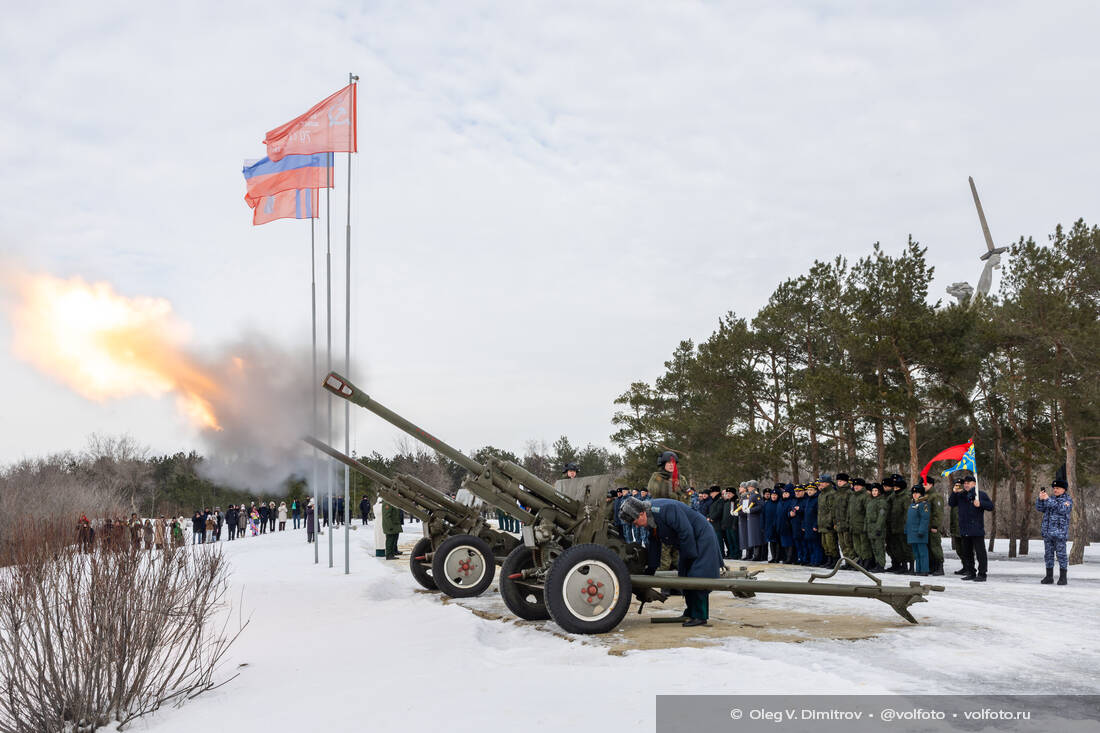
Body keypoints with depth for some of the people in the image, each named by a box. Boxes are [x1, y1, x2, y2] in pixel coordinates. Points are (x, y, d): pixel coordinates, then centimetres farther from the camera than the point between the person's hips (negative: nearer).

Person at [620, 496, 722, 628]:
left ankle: (700, 617, -8)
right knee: (684, 576, 10)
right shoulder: (650, 519, -1)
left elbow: (686, 533, -29)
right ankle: (690, 613, 20)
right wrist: (650, 568, 7)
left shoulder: (666, 509, -32)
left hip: (702, 540, -9)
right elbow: (654, 543, 9)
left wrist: (689, 557, -20)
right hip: (687, 544, 9)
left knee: (696, 577, -13)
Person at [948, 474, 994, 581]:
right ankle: (971, 573, 20)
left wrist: (980, 503, -20)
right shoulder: (961, 495, 15)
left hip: (977, 529, -6)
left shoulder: (981, 494, 0)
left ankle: (981, 574, -1)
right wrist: (954, 493, -1)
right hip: (964, 529, 6)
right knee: (966, 552, 11)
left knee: (980, 552, -6)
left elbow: (991, 506, -4)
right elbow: (951, 503, 12)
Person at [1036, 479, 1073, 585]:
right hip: (1047, 532, 6)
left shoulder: (1068, 499, 0)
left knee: (1061, 554, -4)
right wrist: (1040, 498, -9)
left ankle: (1063, 578, 1)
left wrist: (1048, 499, -21)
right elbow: (1039, 508, 9)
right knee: (1048, 554, 6)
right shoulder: (1052, 499, 16)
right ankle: (1049, 577, 10)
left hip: (1060, 532, -6)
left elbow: (1062, 509, -18)